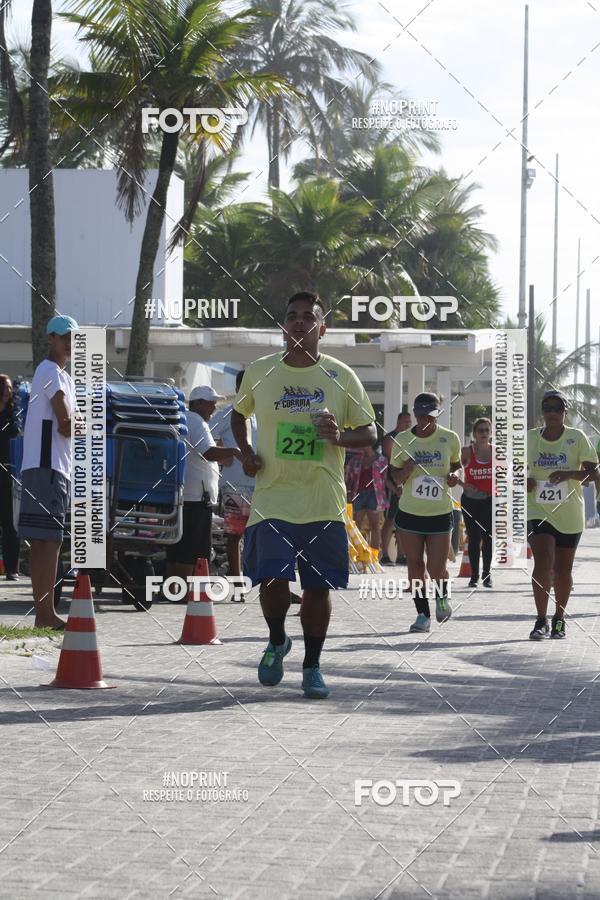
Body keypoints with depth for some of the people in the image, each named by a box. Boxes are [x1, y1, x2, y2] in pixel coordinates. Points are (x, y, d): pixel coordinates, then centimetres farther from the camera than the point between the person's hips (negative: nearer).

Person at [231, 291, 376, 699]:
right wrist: (245, 450, 5)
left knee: (318, 586, 4)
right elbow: (239, 413, 24)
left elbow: (370, 432, 6)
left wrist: (340, 437, -15)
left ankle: (312, 666, 20)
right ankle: (277, 642, 18)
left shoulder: (341, 376, 2)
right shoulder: (259, 372, 5)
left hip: (324, 502, 1)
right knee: (273, 580, -12)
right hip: (272, 499, 0)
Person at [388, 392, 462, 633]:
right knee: (415, 565, 2)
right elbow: (395, 477, 6)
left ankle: (442, 596, 30)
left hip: (440, 512, -1)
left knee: (437, 569, -4)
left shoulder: (450, 439, -3)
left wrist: (454, 475, -8)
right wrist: (405, 471, -16)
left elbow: (457, 464, 14)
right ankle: (423, 615, 14)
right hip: (409, 512, 1)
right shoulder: (402, 440, -2)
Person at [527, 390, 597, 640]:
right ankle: (541, 621, -10)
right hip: (538, 511, 0)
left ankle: (559, 619, 28)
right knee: (542, 563, -17)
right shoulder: (530, 438, 1)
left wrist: (568, 473, -24)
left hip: (569, 515, 0)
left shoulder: (577, 438, -4)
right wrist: (525, 482, -9)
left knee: (562, 571, 9)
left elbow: (593, 472, -7)